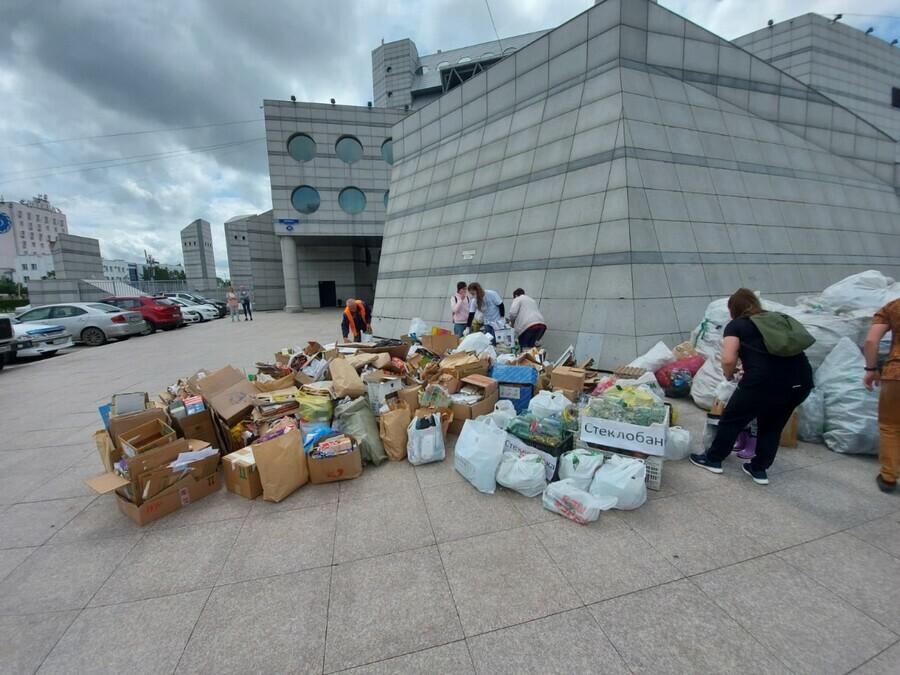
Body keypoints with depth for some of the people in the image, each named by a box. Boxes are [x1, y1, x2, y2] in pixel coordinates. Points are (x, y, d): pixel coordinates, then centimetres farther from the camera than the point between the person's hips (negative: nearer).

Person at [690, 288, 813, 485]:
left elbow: (728, 359, -5)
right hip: (802, 380, 6)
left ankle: (713, 459, 29)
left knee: (733, 419, 14)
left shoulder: (736, 325, 7)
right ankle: (759, 469, 34)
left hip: (766, 380, -6)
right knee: (773, 424, 26)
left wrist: (729, 376, 14)